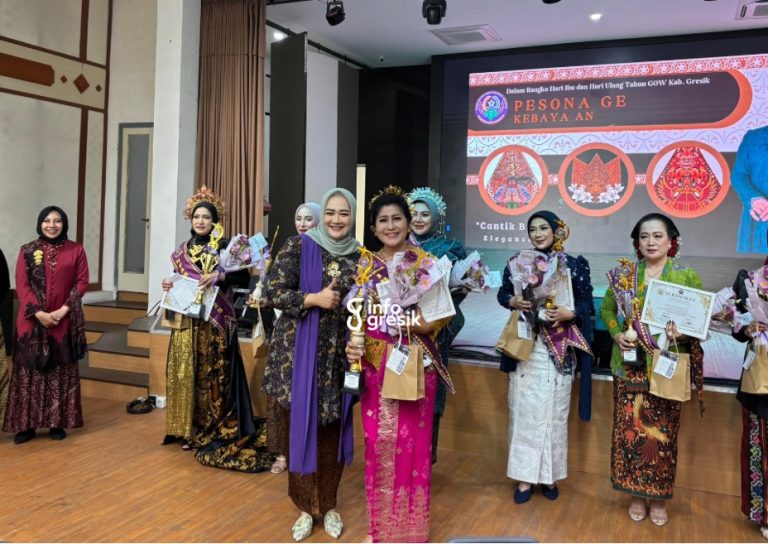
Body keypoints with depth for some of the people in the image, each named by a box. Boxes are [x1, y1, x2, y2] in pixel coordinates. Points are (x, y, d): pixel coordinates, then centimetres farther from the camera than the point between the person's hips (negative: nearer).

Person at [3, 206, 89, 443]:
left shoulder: (76, 250, 2)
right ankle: (26, 424, 12)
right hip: (32, 320, 0)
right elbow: (21, 285, -2)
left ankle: (57, 422, 15)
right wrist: (38, 312, -14)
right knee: (29, 372, 4)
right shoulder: (27, 251, 3)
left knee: (61, 373, 6)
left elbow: (81, 282, -1)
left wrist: (64, 310, -13)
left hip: (64, 321, 0)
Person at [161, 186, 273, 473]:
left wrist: (220, 276, -25)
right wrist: (169, 285, -2)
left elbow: (243, 277, -10)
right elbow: (178, 280, 19)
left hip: (216, 322, -5)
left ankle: (216, 431, 8)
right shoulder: (183, 249, 11)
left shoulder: (224, 246, -4)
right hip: (187, 322, 5)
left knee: (214, 375, -2)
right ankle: (191, 430, 19)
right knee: (187, 373, 7)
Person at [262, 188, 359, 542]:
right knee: (299, 426, 4)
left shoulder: (359, 256, 5)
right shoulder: (298, 246, -4)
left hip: (338, 354, 2)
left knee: (331, 429, 9)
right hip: (297, 351, -2)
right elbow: (274, 293, -7)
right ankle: (306, 507, 22)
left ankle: (328, 505, 26)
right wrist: (315, 299, -19)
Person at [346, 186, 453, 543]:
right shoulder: (365, 266, 7)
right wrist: (352, 346, -11)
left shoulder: (427, 262, 0)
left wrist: (423, 323, -20)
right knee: (380, 439, 5)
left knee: (413, 439, 3)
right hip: (376, 363, 2)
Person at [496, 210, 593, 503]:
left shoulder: (574, 265, -1)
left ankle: (550, 474, 20)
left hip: (558, 349, -1)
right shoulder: (517, 263, 5)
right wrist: (513, 301, -10)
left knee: (553, 411, 5)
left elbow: (587, 304, 1)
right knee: (523, 410, 3)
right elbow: (502, 293, 12)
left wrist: (569, 313, -18)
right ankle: (524, 476, 13)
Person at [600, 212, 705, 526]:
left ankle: (659, 498, 23)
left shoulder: (687, 277, 0)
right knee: (630, 429, 6)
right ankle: (636, 495, 23)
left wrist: (683, 332, -18)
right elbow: (607, 309, 12)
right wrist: (616, 334, -6)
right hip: (630, 367, 1)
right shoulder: (623, 274, 4)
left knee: (663, 432, 7)